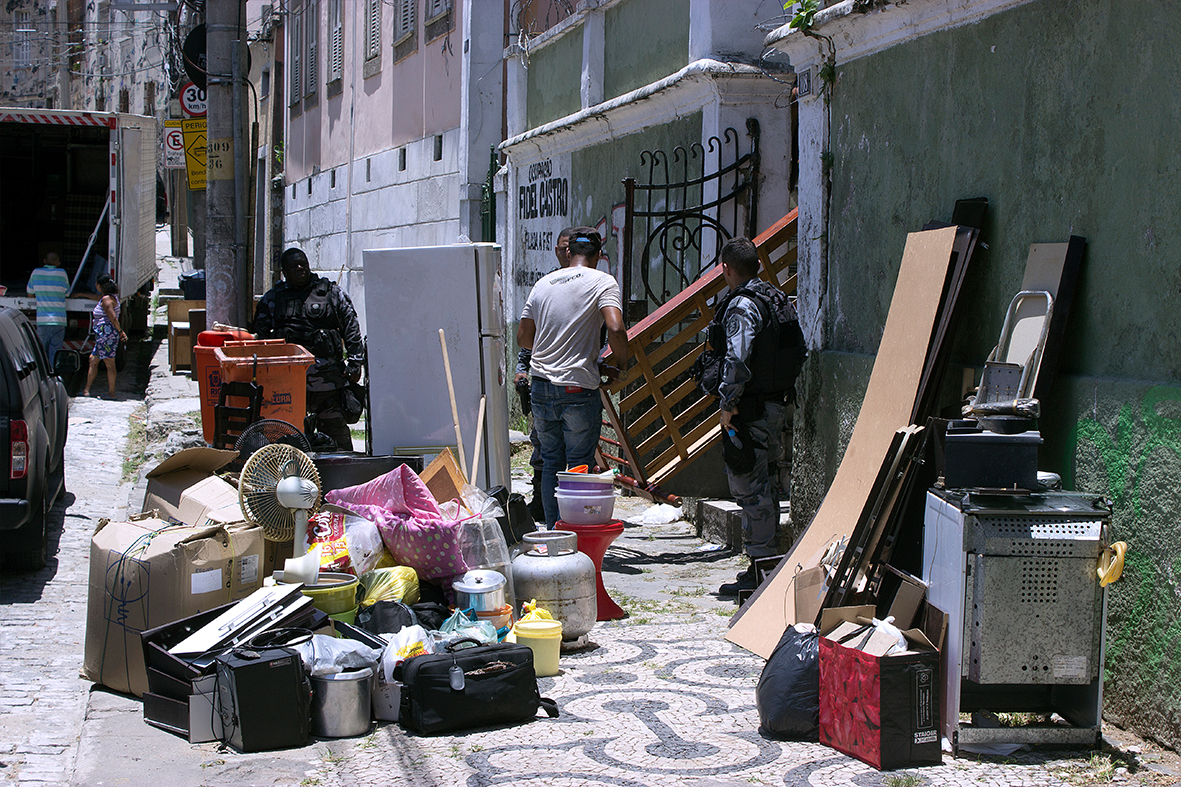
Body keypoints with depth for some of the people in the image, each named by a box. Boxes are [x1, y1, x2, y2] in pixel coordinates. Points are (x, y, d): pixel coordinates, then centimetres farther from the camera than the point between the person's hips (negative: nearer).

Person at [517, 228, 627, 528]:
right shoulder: (602, 282, -3)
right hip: (578, 388, -5)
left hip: (540, 387, 5)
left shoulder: (543, 283, 12)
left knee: (551, 463, 14)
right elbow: (616, 329, -18)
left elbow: (523, 338, 14)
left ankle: (552, 532, 17)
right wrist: (620, 363, -2)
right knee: (579, 467, 3)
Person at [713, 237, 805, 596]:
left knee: (750, 487, -5)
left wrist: (727, 404, -18)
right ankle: (768, 561, 24)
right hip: (778, 403, 9)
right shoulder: (779, 300, 14)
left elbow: (738, 360, -25)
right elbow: (799, 352, 17)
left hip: (751, 409, -9)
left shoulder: (741, 305, -14)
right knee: (766, 484, 16)